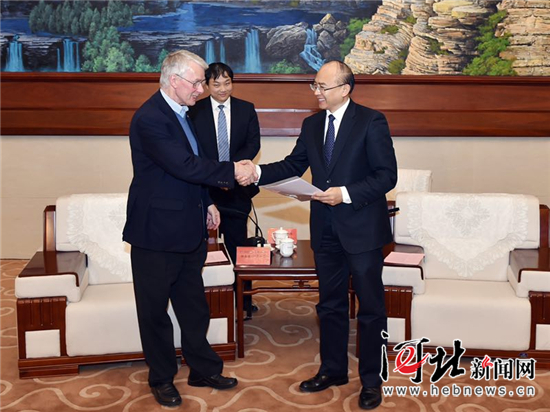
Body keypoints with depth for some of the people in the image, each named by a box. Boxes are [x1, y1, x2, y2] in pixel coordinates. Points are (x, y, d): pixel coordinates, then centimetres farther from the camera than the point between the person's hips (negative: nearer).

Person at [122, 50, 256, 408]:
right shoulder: (150, 119, -19)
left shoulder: (181, 113, 11)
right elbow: (184, 165, -27)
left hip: (189, 229, 9)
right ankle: (162, 379, 25)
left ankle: (204, 369, 32)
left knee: (194, 305, 18)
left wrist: (207, 203, 11)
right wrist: (232, 171, -20)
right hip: (157, 231, -9)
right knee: (155, 309, 9)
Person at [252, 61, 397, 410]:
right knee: (331, 304, 16)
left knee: (371, 307, 6)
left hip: (362, 229, -6)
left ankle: (371, 380, 20)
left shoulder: (371, 121, -10)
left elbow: (387, 175, -13)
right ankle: (333, 369, 32)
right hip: (326, 230, 6)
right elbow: (293, 165, 10)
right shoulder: (312, 124, 8)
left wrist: (346, 193, -23)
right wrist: (257, 172, -6)